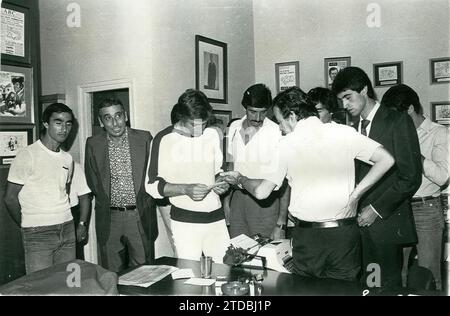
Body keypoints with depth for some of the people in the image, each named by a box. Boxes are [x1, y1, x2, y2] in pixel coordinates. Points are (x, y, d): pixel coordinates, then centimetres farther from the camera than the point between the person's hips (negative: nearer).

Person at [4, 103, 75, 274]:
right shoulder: (27, 156, -9)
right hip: (38, 234, -5)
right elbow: (10, 198, -4)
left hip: (67, 229, 5)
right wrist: (27, 226, 5)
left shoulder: (67, 158, 10)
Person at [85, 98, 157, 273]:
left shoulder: (144, 138, -2)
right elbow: (92, 181, 10)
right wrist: (106, 201, 5)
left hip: (140, 217, -1)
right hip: (108, 218, 1)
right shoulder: (93, 144, 2)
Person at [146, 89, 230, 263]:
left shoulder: (212, 134, 7)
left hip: (216, 217, 4)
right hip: (185, 222, -4)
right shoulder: (164, 140, -7)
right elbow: (152, 185, -6)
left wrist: (220, 183, -2)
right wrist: (186, 189, -19)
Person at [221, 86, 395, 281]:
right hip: (345, 234, 2)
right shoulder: (345, 133, -1)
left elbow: (262, 192, -3)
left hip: (307, 236, -1)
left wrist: (240, 178, 15)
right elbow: (386, 159, -3)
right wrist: (356, 192, 1)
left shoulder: (287, 144, -5)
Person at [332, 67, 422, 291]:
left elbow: (411, 177, -9)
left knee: (389, 287, 2)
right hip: (357, 221, 5)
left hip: (386, 223, -4)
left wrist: (377, 209, -10)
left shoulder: (398, 122, -4)